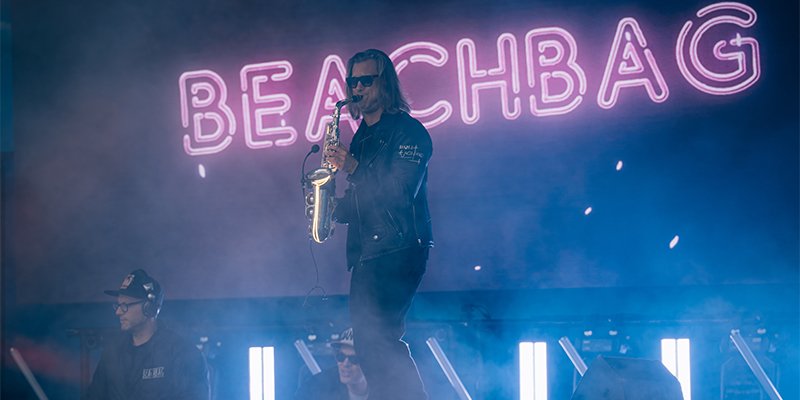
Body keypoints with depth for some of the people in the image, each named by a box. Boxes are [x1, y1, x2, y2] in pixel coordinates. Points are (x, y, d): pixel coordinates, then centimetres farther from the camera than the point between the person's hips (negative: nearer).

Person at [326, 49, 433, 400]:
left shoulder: (407, 130, -4)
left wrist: (354, 169, -18)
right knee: (370, 340, 6)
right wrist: (337, 209, 3)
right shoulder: (361, 137, 21)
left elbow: (402, 191, -15)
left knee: (375, 334, -19)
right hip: (365, 253, 9)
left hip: (398, 249, -9)